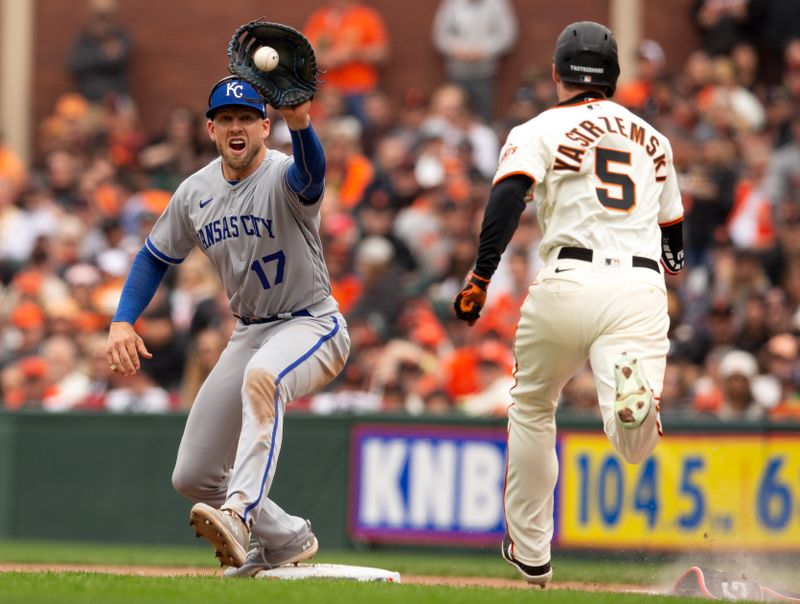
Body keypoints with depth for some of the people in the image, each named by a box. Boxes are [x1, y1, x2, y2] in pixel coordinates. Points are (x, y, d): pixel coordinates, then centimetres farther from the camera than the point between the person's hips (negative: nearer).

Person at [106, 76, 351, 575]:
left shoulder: (285, 176, -19)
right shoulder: (195, 192, 1)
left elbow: (310, 172, -44)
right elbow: (156, 257, 13)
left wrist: (300, 125, -66)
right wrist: (122, 322, -2)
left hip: (312, 324, -7)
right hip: (249, 332, 7)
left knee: (263, 375, -43)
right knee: (193, 477, 4)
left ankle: (240, 512, -52)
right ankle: (286, 539, 26)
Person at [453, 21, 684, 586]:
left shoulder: (539, 131, 9)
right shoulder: (652, 138, 24)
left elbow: (508, 197, -11)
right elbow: (674, 234, 33)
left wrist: (480, 278, -14)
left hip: (568, 284, -2)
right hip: (641, 293, 2)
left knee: (532, 409, 24)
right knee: (635, 447, -11)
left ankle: (530, 550, 27)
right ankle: (635, 389, -47)